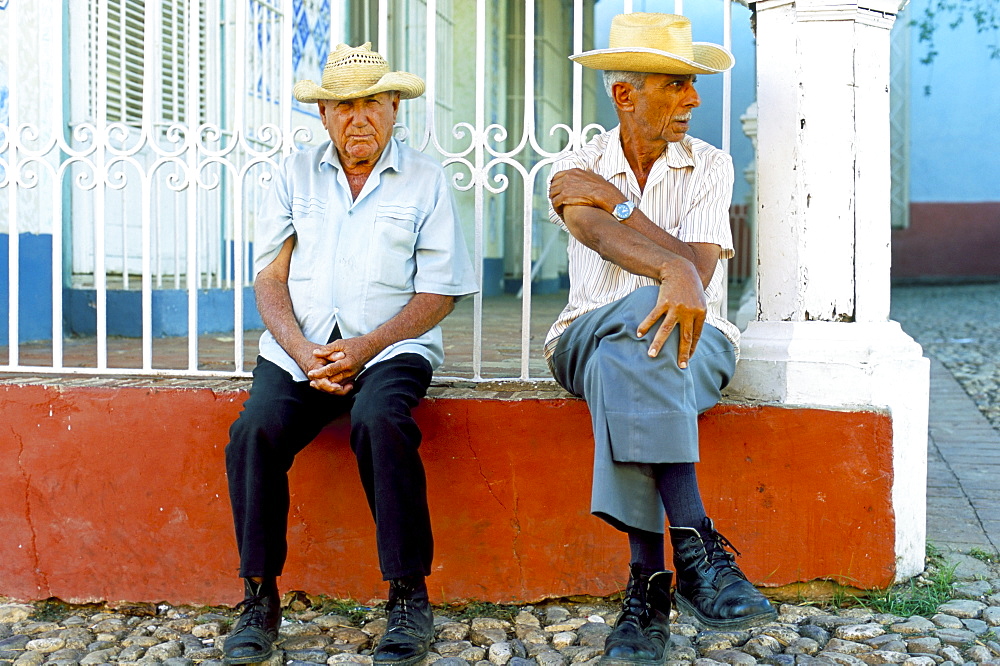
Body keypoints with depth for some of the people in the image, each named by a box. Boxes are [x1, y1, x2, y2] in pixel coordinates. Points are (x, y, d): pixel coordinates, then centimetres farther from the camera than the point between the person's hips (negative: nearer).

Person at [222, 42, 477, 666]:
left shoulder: (425, 179, 8)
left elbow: (439, 292, 2)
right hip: (300, 347, 3)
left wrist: (367, 346, -12)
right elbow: (270, 277, 9)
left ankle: (410, 598, -22)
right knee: (255, 429, -26)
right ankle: (260, 599, -12)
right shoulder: (296, 175, 14)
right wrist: (302, 350, -10)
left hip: (391, 346, -2)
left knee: (379, 421, -34)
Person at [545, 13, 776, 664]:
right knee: (643, 310, -36)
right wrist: (674, 273, -40)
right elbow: (605, 239, -22)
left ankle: (648, 586, -36)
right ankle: (695, 543, -41)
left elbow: (698, 272, -12)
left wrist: (617, 202, -12)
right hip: (588, 337, 0)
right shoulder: (577, 170, 3)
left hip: (694, 341, 0)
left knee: (621, 364, -35)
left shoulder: (710, 166, 4)